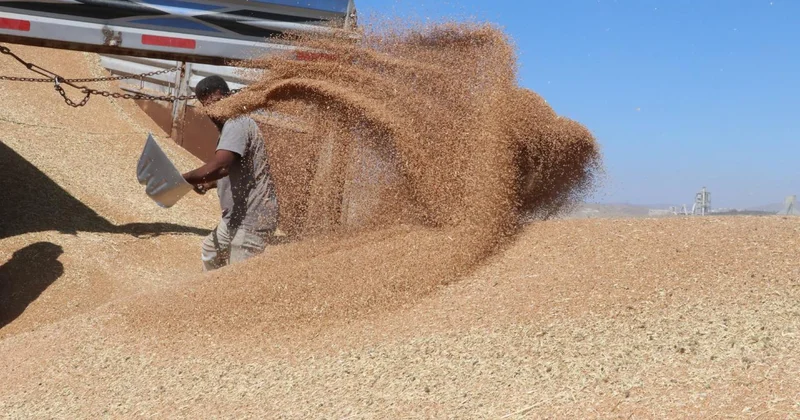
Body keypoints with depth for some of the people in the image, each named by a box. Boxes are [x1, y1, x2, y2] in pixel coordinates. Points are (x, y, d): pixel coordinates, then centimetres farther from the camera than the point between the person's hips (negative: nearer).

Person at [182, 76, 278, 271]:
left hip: (252, 220, -11)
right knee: (210, 250, 31)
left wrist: (180, 179, -31)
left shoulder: (236, 124, -21)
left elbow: (219, 167, -36)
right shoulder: (228, 127, 12)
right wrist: (208, 184, 10)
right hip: (235, 216, 11)